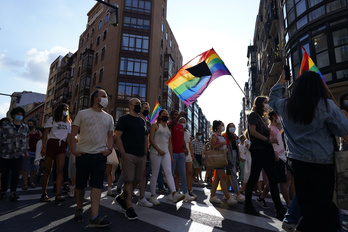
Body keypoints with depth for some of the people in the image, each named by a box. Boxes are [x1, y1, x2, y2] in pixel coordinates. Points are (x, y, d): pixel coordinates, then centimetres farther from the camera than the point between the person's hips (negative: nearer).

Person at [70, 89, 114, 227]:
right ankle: (79, 210, 30)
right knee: (80, 184, 9)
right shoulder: (82, 114, 5)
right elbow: (73, 134, 3)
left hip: (100, 155, 2)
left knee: (97, 185, -4)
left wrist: (109, 149, -1)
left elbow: (110, 136, 16)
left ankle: (94, 217, -3)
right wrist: (73, 149, -8)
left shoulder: (108, 118, 13)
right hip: (83, 154, -1)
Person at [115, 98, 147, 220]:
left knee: (137, 180, 11)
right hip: (129, 155, -6)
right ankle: (129, 208, 7)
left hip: (141, 156, 7)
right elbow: (117, 137, -8)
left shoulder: (141, 121, 18)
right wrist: (123, 154, -15)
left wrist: (145, 153, 12)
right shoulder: (124, 119, -1)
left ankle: (121, 197, 31)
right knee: (129, 181, -4)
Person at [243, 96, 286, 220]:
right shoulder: (253, 115, -2)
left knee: (272, 179, 6)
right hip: (258, 149, -8)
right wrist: (268, 140, -17)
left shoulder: (262, 117, 23)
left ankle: (279, 210, 10)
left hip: (267, 150, 9)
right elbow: (252, 131, -14)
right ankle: (248, 206, 12)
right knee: (254, 178, -2)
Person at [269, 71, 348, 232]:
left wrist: (280, 82, 35)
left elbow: (273, 99, 23)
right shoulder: (326, 105, -11)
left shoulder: (285, 106, 1)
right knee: (323, 203, 8)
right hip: (322, 164, -5)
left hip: (297, 162, 5)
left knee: (306, 202, 19)